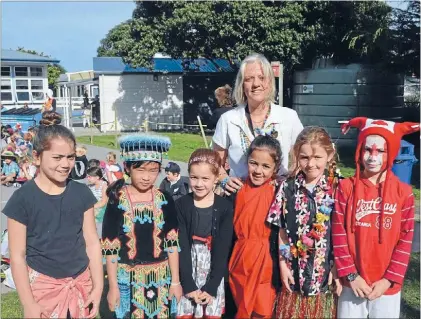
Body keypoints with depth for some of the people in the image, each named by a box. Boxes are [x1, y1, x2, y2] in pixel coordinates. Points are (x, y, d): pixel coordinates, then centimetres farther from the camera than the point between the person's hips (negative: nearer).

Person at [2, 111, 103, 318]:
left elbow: (92, 242, 1)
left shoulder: (82, 193, -2)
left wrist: (98, 287, 0)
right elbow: (17, 256, -8)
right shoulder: (23, 198, -11)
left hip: (81, 283, 3)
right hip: (42, 285, -3)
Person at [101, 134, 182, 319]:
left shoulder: (165, 201, -3)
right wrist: (113, 287, -4)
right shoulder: (117, 202, -9)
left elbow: (172, 244, 1)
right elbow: (110, 249, -5)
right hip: (128, 279, -2)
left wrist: (175, 281, 2)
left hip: (161, 278, 2)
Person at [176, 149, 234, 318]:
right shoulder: (181, 205, -6)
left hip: (214, 274, 0)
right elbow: (181, 247, -8)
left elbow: (222, 250, -7)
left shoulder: (225, 207, -6)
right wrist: (189, 285, -12)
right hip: (187, 272, 0)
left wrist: (211, 287, -10)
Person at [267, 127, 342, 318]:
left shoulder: (336, 190, -8)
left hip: (325, 272, -1)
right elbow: (282, 230, 1)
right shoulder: (288, 187, -3)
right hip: (294, 270, 1)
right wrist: (282, 264, 0)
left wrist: (337, 269, -6)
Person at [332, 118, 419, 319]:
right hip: (353, 283, 0)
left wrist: (389, 279, -8)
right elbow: (338, 234, -6)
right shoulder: (346, 187, -5)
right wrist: (350, 275, -9)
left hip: (387, 286, 0)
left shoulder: (403, 192, -4)